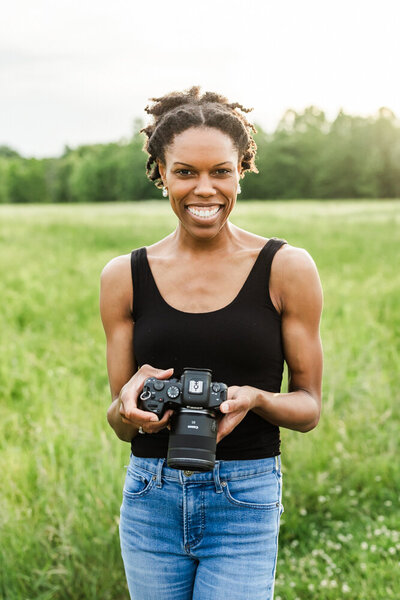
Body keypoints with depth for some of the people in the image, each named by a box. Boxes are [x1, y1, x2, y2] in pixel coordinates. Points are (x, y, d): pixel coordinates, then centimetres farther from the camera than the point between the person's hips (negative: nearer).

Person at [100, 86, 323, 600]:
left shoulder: (286, 268, -3)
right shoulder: (124, 277, 2)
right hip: (150, 501, 2)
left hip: (245, 503, -2)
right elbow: (120, 424, 7)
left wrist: (256, 399, -18)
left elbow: (309, 406, 2)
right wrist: (130, 404, -17)